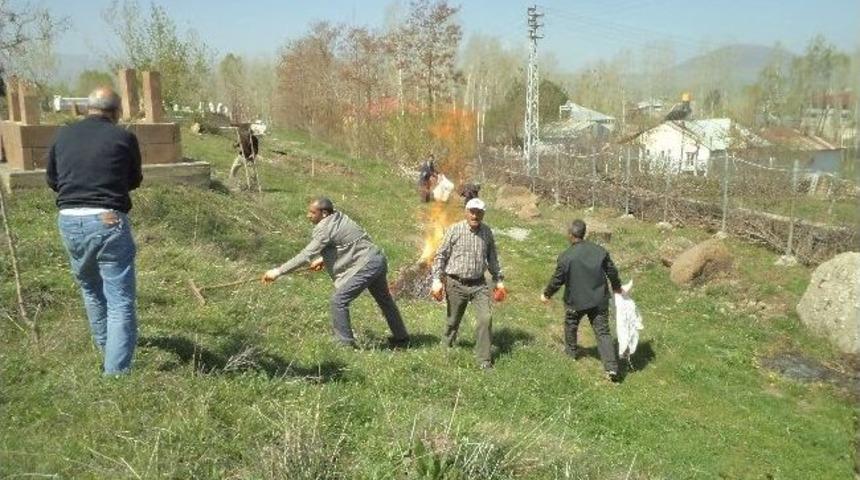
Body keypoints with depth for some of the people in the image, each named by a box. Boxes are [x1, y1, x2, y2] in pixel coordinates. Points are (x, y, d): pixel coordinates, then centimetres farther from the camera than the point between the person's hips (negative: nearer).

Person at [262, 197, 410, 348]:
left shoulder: (325, 228, -18)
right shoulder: (338, 217, 8)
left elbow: (306, 255, -22)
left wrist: (278, 271, -20)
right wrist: (323, 259, 16)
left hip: (366, 265, -10)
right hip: (378, 259, 10)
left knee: (339, 301, -7)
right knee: (384, 300, 24)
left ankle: (345, 344, 1)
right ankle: (401, 338, 39)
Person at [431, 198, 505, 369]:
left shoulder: (487, 232, 3)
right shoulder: (455, 230, -7)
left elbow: (492, 258, 16)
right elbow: (440, 255, -2)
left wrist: (498, 280, 17)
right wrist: (437, 280, -8)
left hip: (479, 284, 2)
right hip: (456, 284, -2)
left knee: (486, 318, -10)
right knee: (453, 321, 11)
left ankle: (484, 359, 3)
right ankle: (446, 348, 38)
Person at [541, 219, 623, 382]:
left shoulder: (566, 257, -17)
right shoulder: (600, 251, -5)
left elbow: (557, 280, -10)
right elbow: (612, 271, 4)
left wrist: (546, 294, 8)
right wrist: (617, 287, 24)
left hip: (575, 301, -3)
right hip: (599, 300, 3)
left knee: (571, 325, 25)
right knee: (603, 332, 5)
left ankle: (571, 351, 44)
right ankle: (612, 367, -2)